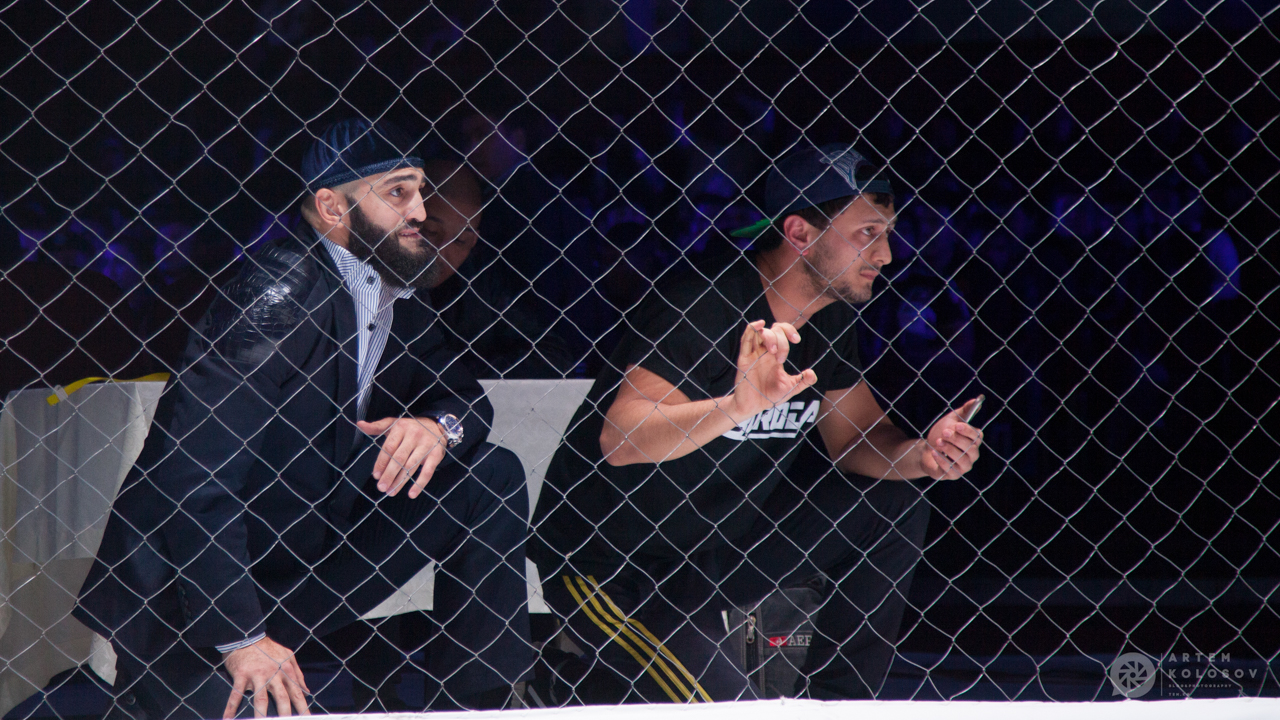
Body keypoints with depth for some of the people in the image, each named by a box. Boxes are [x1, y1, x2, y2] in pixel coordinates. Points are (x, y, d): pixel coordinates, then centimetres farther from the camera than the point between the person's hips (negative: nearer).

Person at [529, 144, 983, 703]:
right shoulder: (701, 307, -24)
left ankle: (830, 703, 5)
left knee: (894, 508, -4)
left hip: (717, 545, 8)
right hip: (609, 567, -8)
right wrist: (738, 406, -51)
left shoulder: (827, 321, 2)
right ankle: (577, 684, 2)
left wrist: (921, 454, -13)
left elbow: (857, 438, 10)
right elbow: (620, 439, -35)